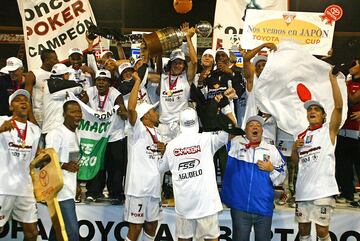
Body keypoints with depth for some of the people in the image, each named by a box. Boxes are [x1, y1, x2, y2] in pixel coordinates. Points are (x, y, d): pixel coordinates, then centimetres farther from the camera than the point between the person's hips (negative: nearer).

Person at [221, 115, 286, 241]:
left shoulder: (272, 150, 8)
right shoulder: (235, 143, 4)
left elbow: (281, 178, 8)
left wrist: (271, 169, -9)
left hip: (264, 208, 1)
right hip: (239, 207, -1)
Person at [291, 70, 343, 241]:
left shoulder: (329, 130, 2)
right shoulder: (301, 136, 16)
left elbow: (338, 106, -13)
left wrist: (333, 78, -15)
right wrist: (294, 148, -1)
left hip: (323, 190, -5)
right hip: (303, 190, 5)